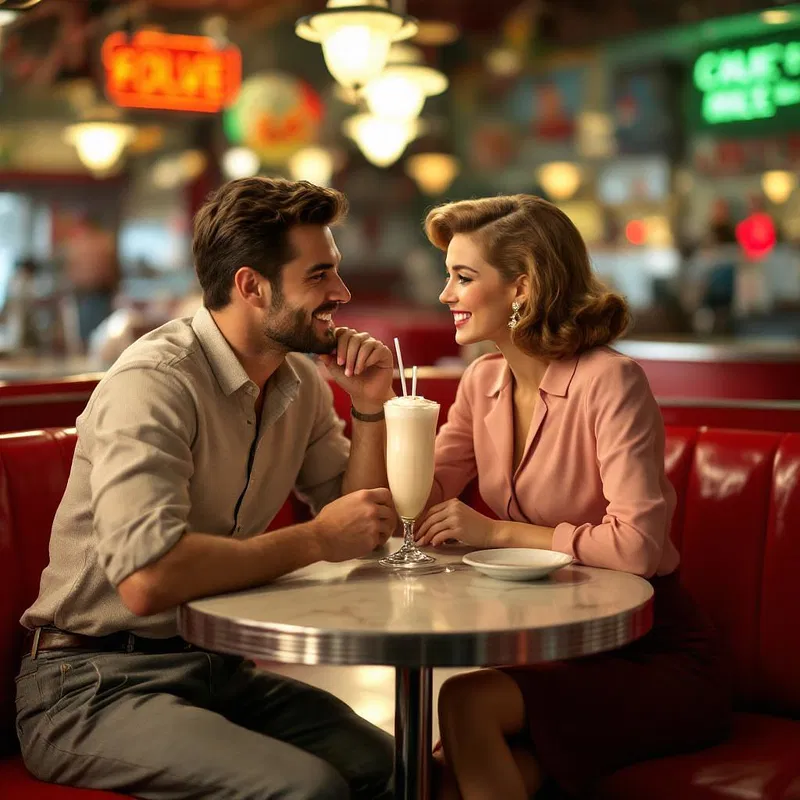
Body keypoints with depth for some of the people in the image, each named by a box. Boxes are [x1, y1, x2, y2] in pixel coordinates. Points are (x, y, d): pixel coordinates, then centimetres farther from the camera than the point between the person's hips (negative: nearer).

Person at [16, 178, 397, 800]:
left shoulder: (302, 382, 6)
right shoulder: (156, 381, -20)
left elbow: (363, 527, 12)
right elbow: (147, 579, -32)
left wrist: (370, 407, -2)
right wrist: (316, 539, -21)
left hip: (216, 668, 7)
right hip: (95, 681, -7)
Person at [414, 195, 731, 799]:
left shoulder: (609, 381, -17)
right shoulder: (484, 382, 6)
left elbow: (637, 543, -27)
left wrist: (499, 532, -20)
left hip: (655, 658, -5)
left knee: (466, 703, -26)